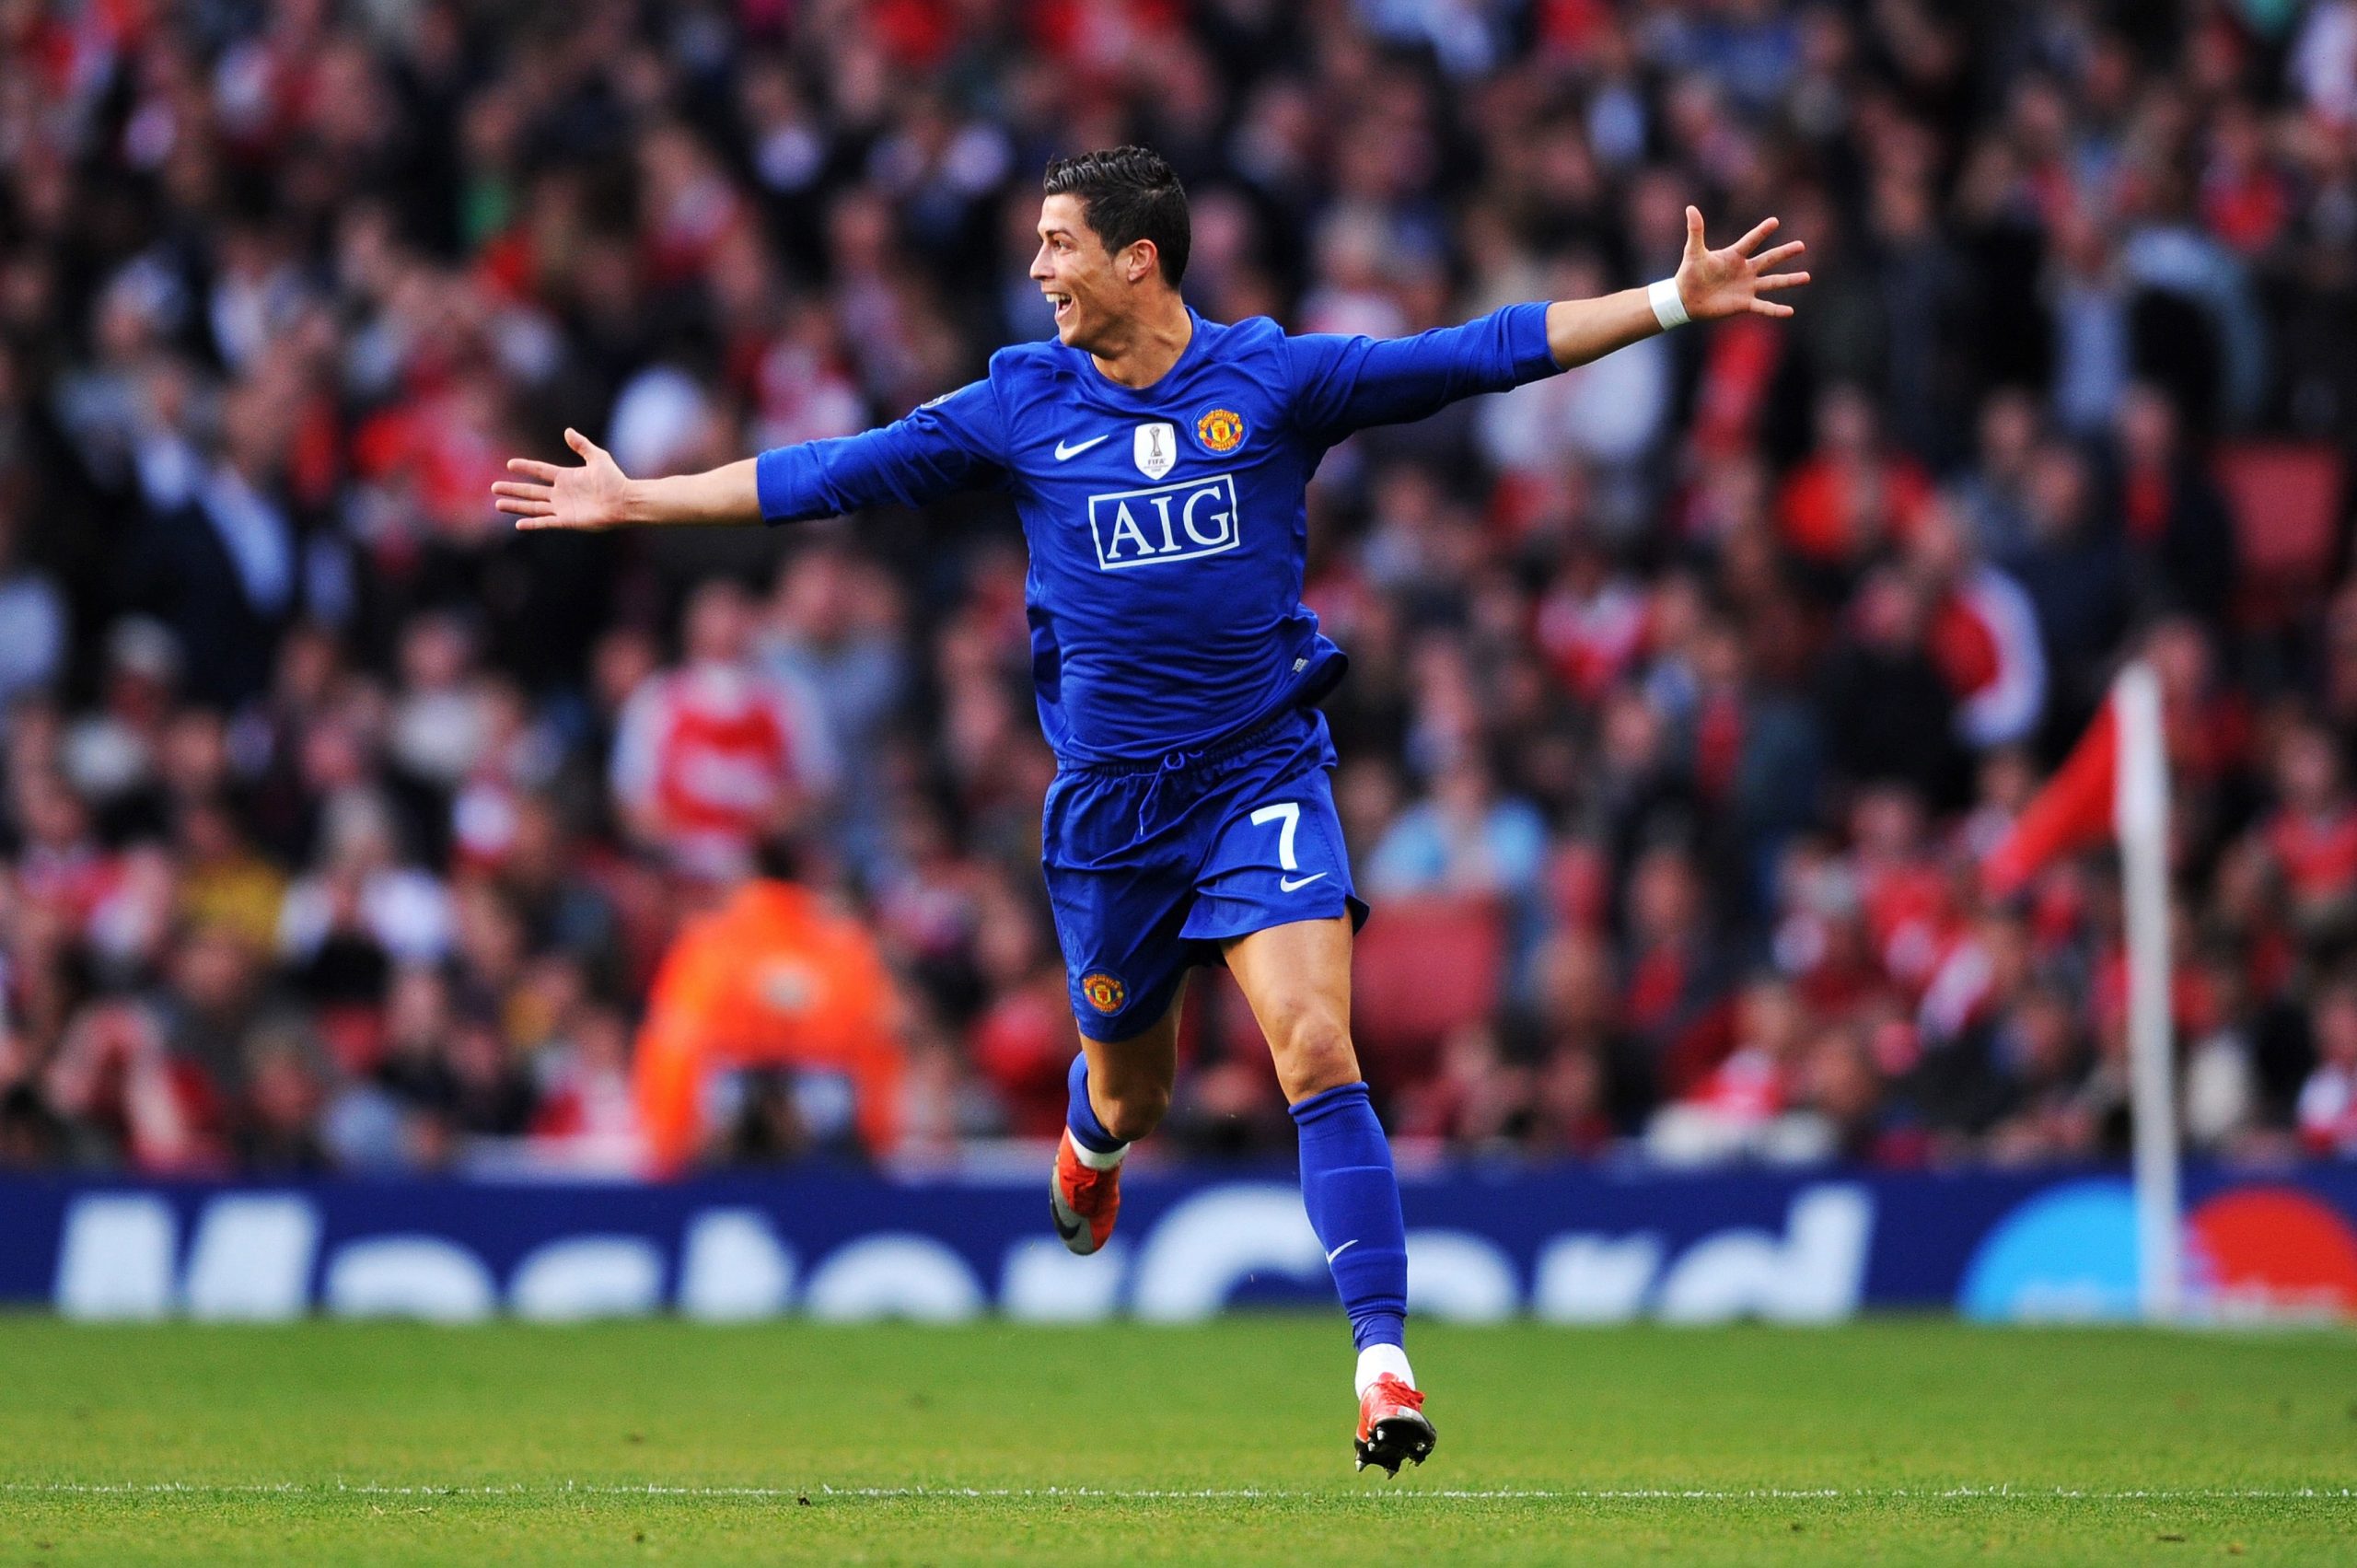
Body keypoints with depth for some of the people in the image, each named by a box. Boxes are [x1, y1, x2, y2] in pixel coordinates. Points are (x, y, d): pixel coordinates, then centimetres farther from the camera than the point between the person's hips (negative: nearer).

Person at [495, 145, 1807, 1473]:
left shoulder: (1272, 376, -3)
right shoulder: (1020, 404, 2)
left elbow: (1477, 357, -5)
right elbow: (833, 476, 8)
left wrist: (1676, 302, -10)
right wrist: (635, 501, 8)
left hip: (1263, 769, -2)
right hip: (1110, 799, 2)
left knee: (1317, 1049, -19)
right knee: (1133, 1088, 15)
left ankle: (1384, 1363, -20)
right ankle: (1094, 1142, 54)